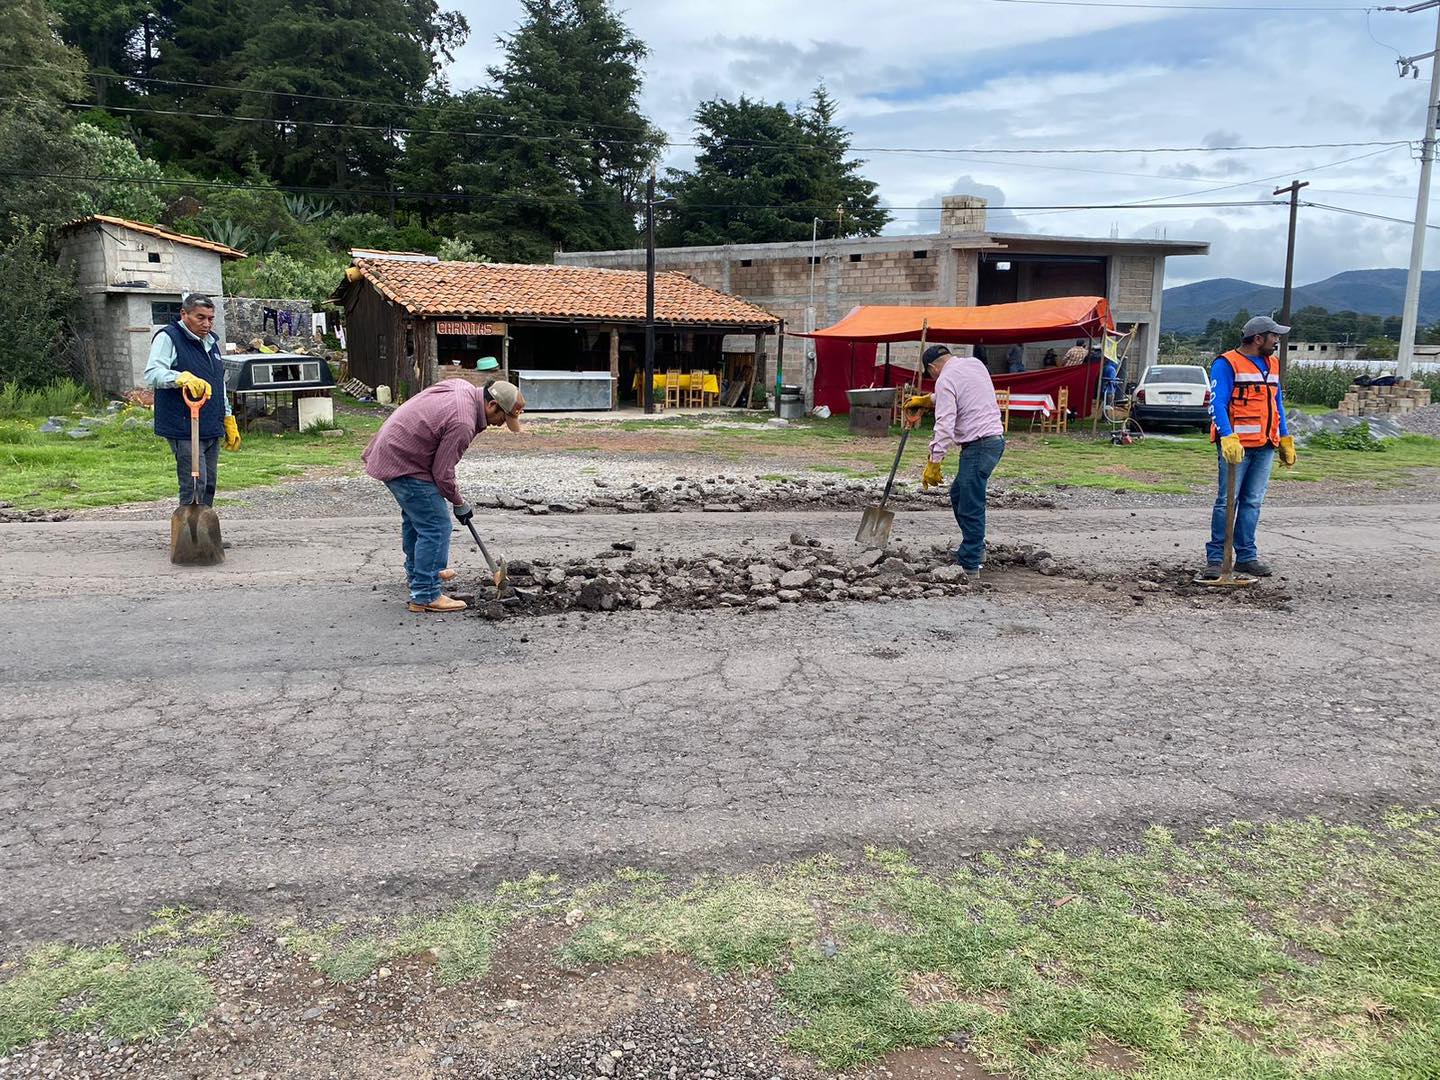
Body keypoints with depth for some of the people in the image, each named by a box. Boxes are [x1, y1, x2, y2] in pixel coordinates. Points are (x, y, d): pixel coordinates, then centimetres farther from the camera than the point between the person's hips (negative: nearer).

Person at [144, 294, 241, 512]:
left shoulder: (211, 341, 19)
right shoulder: (168, 338, -6)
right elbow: (152, 374, -20)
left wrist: (230, 423, 25)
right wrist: (184, 378, -38)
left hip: (212, 430, 8)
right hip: (184, 430, -8)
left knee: (208, 486, 11)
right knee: (195, 486, -13)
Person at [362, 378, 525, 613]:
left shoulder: (461, 387, 2)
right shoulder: (463, 424, -27)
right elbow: (443, 473, -20)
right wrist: (460, 504, -4)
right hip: (404, 465, -11)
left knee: (414, 516, 26)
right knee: (436, 527, -8)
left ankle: (416, 572, 44)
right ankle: (425, 595, -5)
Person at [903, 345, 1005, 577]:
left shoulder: (946, 379, -11)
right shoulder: (975, 364, 15)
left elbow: (945, 425, -19)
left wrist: (934, 462, -18)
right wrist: (925, 400, 38)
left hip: (978, 445, -10)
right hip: (995, 438, 10)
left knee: (970, 507, -6)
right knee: (958, 494, 22)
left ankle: (969, 565, -2)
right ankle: (976, 549, 28)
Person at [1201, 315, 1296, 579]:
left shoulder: (1272, 365, 18)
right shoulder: (1227, 364, -7)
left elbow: (1277, 403, 24)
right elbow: (1217, 404, -15)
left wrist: (1285, 439, 21)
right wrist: (1228, 438, -26)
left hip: (1265, 447, 7)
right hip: (1236, 445, -7)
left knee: (1252, 502, 9)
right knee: (1227, 500, -5)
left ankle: (1246, 556, 15)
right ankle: (1215, 557, 0)